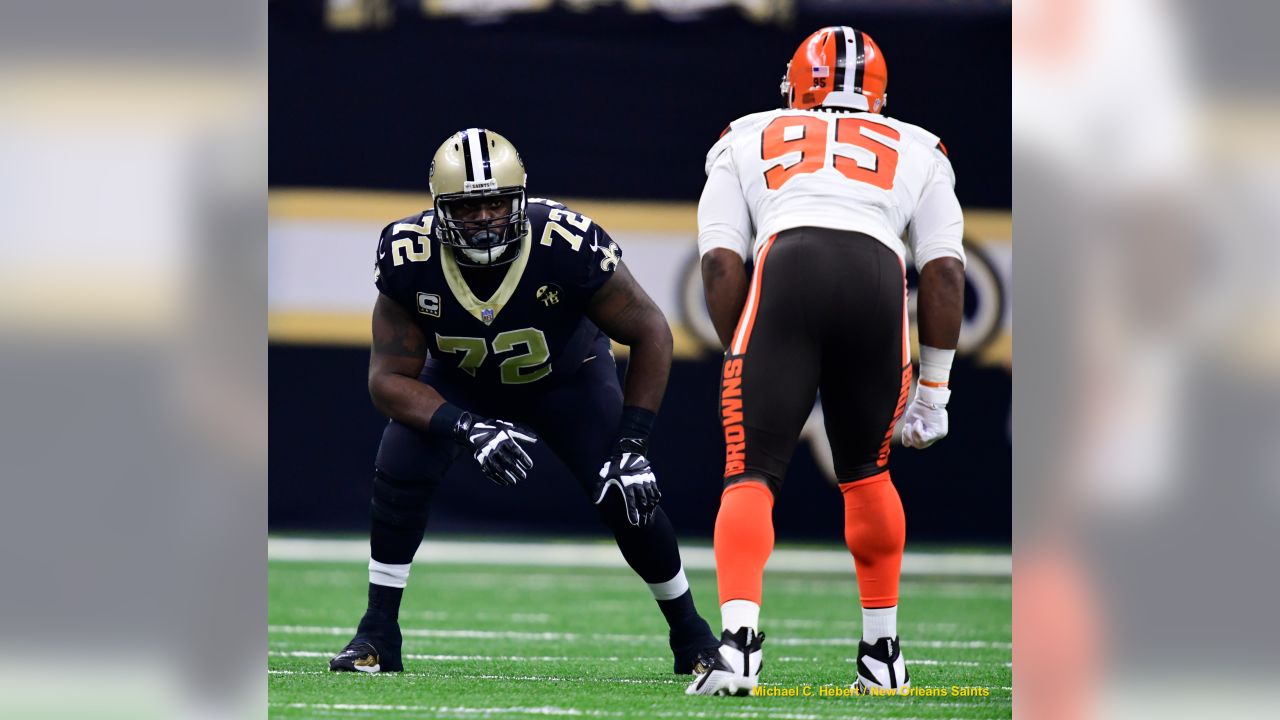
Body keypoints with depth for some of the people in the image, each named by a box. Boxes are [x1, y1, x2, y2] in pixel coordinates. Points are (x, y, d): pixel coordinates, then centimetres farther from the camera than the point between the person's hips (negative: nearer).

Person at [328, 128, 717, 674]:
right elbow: (390, 377, -25)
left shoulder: (568, 248, -38)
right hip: (459, 382, 1)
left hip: (566, 378, -1)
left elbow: (650, 334, -24)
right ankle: (378, 633, -4)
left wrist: (631, 443, -28)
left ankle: (690, 633, 10)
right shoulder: (409, 256, -33)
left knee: (626, 497, -14)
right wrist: (467, 429, -41)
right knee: (399, 475, -21)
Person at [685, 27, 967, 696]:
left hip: (786, 265, -2)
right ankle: (882, 654, 27)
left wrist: (742, 358, 23)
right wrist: (934, 388, 23)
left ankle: (739, 637, -22)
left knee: (751, 474, 0)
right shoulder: (916, 152, 33)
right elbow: (945, 270, 20)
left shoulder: (747, 140, 30)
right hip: (878, 277, 2)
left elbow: (721, 262, 16)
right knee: (866, 472, 22)